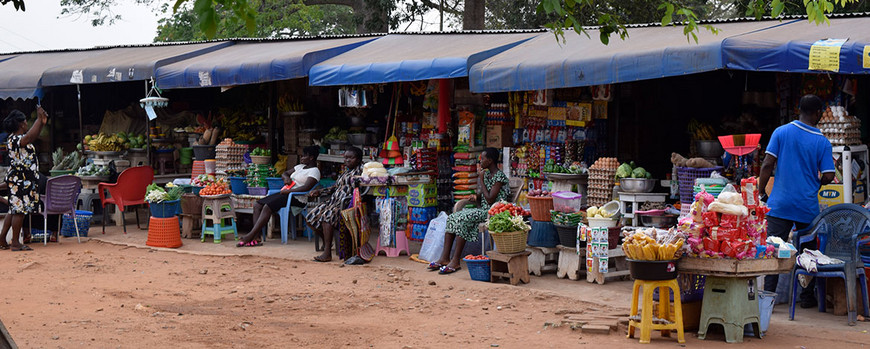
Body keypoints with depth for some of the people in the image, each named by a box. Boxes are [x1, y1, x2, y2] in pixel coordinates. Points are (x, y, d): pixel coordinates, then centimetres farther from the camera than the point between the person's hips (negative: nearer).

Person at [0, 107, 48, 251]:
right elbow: (30, 137, -38)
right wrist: (39, 119, -31)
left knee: (14, 210, 14)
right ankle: (15, 243, -1)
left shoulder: (16, 138, 12)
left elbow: (33, 136, 28)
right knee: (19, 210, -6)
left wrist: (42, 123, 15)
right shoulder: (14, 140, -18)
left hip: (18, 179, 11)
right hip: (20, 180, -11)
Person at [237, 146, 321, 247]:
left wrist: (288, 191, -21)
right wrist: (286, 178, 6)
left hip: (297, 199, -10)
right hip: (285, 194, 10)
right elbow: (284, 173, 31)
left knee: (267, 207, -28)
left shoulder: (314, 171, -6)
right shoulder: (300, 167, 23)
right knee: (257, 205, -6)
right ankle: (255, 238, -17)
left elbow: (306, 187, -21)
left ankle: (250, 236, -28)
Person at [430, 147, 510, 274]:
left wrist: (481, 180, -13)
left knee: (462, 220, -29)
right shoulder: (487, 174, 16)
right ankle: (445, 258, -16)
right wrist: (476, 197, 2)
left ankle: (455, 261, -27)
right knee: (452, 218, -9)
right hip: (482, 210, 9)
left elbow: (490, 200, -20)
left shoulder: (500, 177, -12)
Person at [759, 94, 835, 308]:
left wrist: (761, 192, 3)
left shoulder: (781, 132, -1)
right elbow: (828, 176, -5)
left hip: (780, 203, 0)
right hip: (807, 206, 0)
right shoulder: (822, 142, -2)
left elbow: (767, 165, -6)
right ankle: (807, 297, 17)